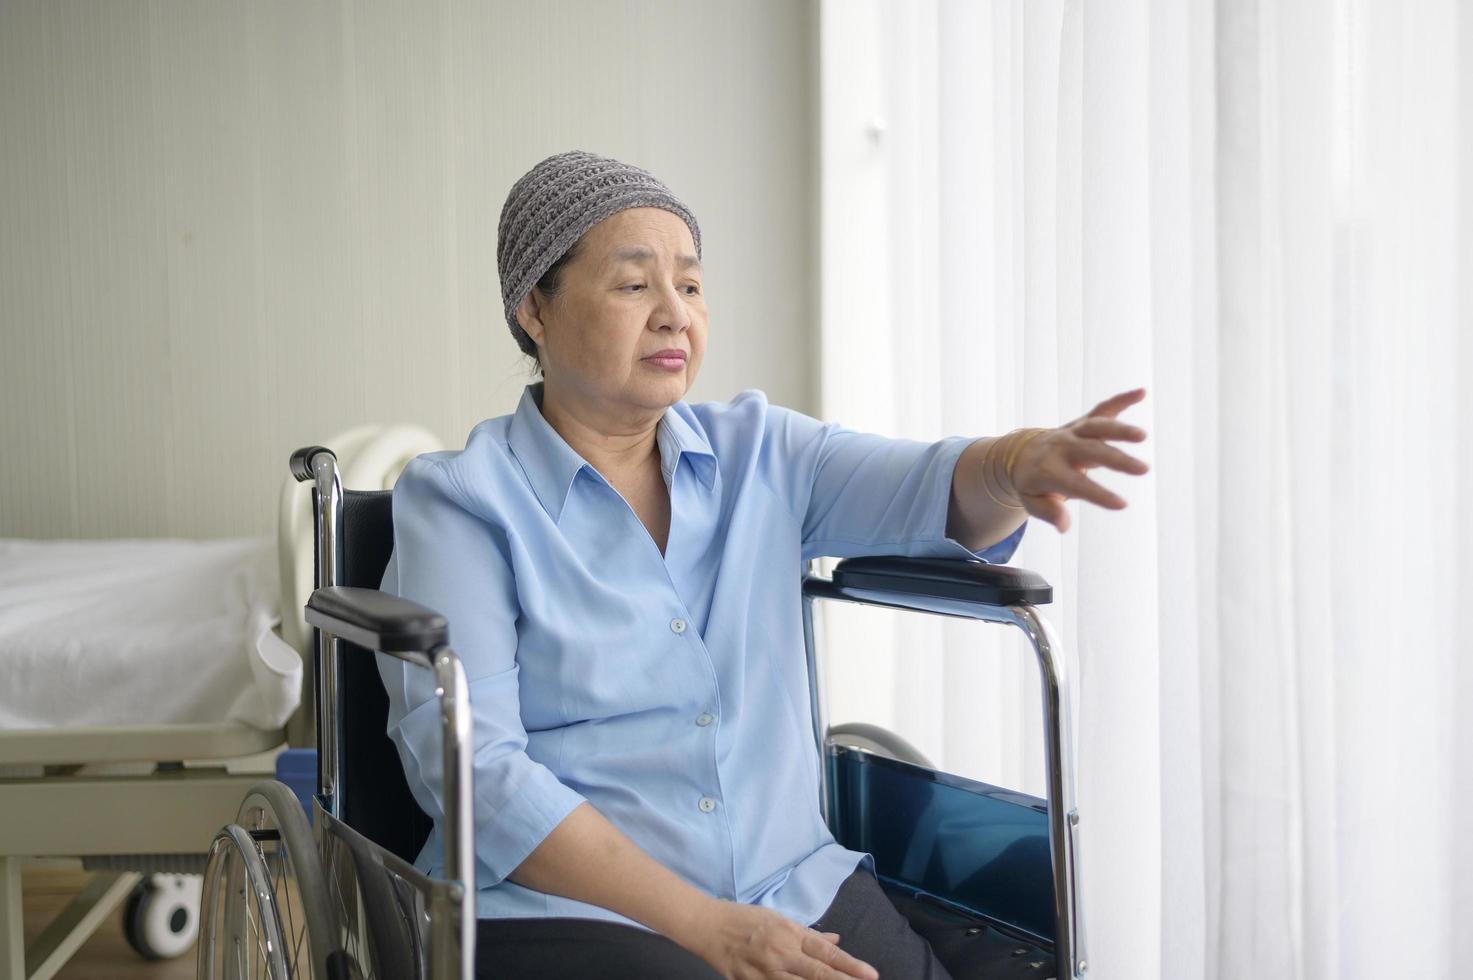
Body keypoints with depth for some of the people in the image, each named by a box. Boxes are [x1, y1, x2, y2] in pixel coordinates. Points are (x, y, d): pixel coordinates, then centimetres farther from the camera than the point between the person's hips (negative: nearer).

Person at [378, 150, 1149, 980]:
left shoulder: (759, 452, 11)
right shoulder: (461, 500, -2)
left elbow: (932, 492, -5)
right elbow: (472, 766, -11)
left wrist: (1019, 466, -28)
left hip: (796, 894, 4)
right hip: (562, 912, -4)